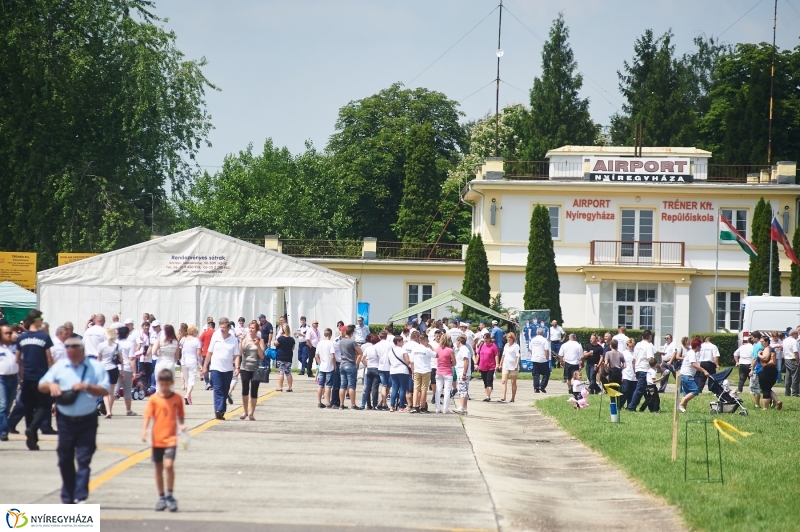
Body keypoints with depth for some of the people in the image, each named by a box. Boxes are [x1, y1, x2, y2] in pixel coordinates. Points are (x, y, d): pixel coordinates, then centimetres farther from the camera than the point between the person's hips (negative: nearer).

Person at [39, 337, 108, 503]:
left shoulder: (95, 367, -1)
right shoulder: (59, 366, 5)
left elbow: (104, 390, -5)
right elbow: (41, 386, 7)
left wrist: (87, 386, -21)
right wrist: (50, 385, -16)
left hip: (87, 421, -3)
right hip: (65, 420, 3)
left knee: (84, 459, -7)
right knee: (65, 460, 9)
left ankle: (81, 496, -10)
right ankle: (67, 497, 19)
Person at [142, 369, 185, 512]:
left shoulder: (177, 398, 1)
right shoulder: (154, 399, -1)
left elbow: (180, 416, 11)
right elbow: (147, 416, -6)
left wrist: (181, 425, -9)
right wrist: (144, 430, -20)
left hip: (171, 439, -1)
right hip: (157, 439, 1)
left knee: (169, 465, -17)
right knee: (159, 468, 10)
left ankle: (169, 495, -3)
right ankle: (161, 497, 22)